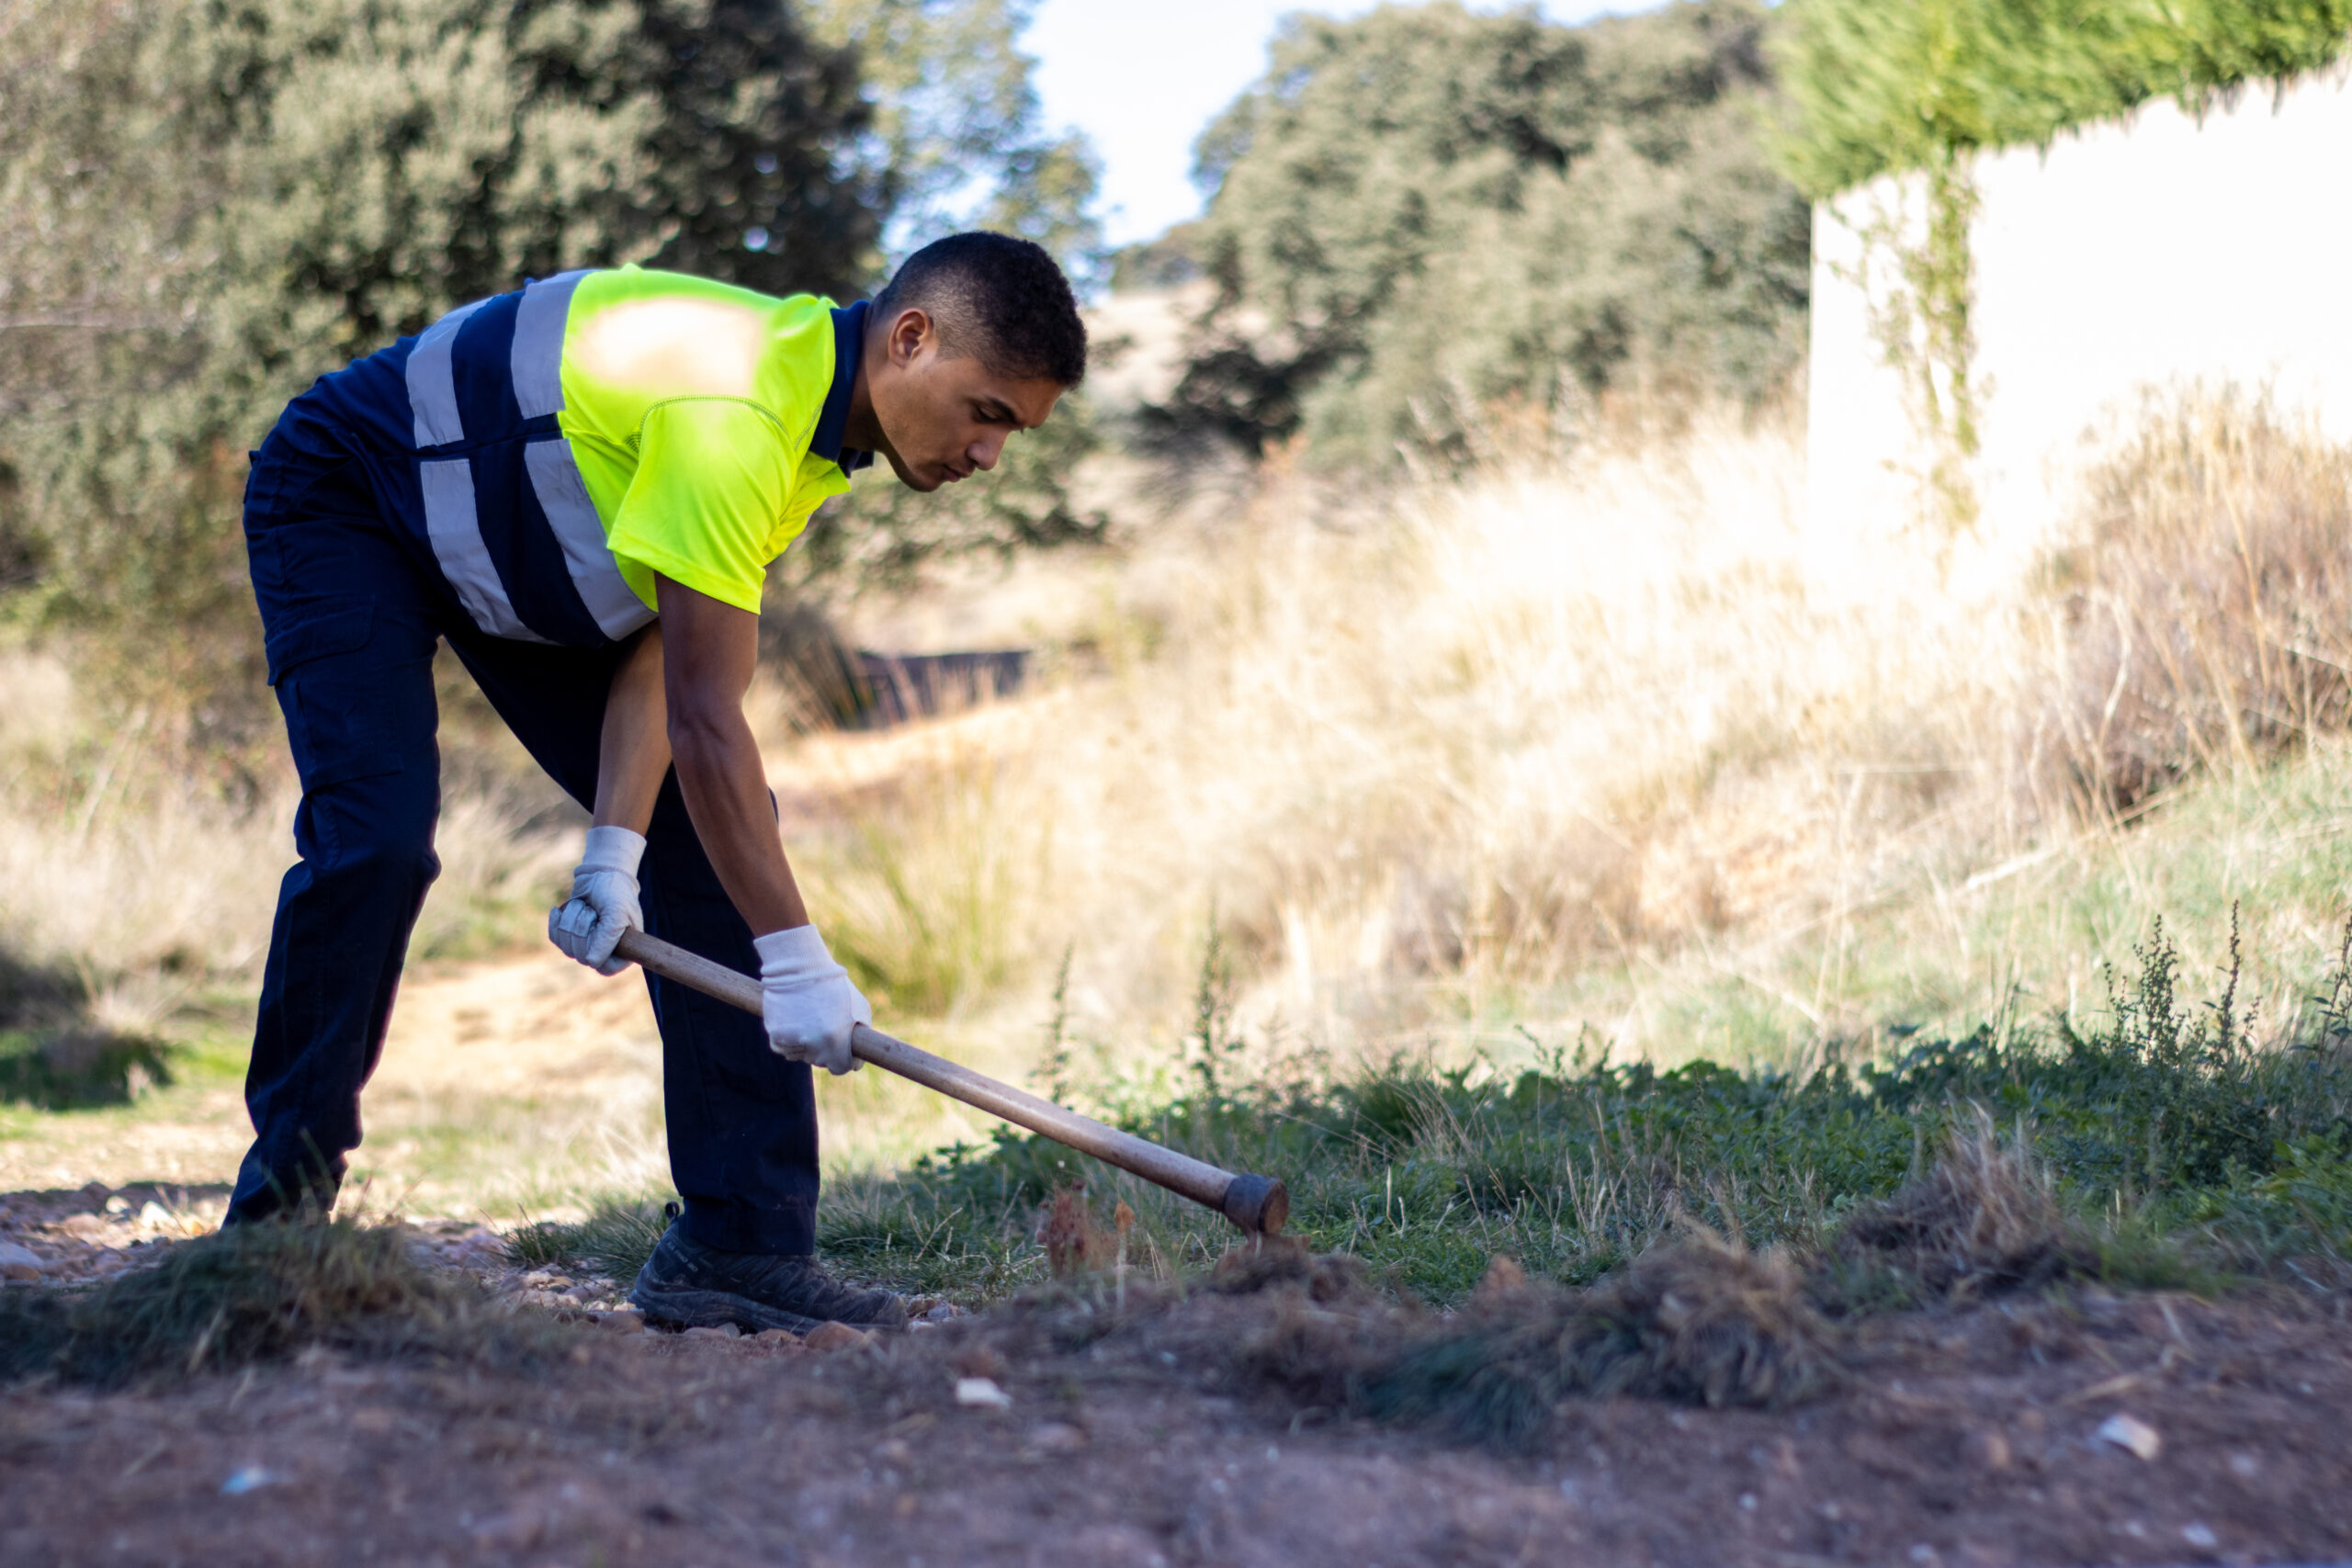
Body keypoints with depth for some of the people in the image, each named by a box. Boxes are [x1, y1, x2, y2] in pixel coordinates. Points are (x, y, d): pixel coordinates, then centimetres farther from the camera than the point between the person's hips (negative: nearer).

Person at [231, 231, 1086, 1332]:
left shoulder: (817, 404, -6)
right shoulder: (735, 413, -36)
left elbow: (660, 649, -8)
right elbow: (704, 720, -37)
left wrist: (616, 852, -17)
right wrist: (794, 957, -35)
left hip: (519, 561, 9)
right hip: (341, 508, -9)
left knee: (708, 835, -3)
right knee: (377, 835, -27)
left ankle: (739, 1240, -3)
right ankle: (279, 1199, -8)